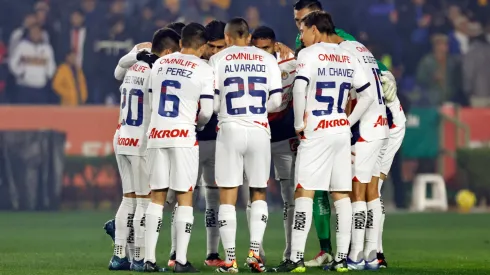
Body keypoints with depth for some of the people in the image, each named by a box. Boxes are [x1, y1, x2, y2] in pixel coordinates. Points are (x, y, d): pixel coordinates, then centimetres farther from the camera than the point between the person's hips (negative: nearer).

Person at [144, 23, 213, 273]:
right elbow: (207, 111, -2)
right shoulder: (203, 69, -3)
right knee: (185, 196, 2)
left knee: (157, 196, 9)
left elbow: (152, 103, 15)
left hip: (157, 134, 4)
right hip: (184, 135, -4)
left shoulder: (159, 64, 10)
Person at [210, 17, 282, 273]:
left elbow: (212, 103, -1)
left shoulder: (218, 60, 3)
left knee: (227, 195, 3)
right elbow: (276, 100, 6)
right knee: (258, 193, 15)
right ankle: (255, 250, 2)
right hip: (259, 131, 2)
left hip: (230, 130, -2)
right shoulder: (267, 59, 8)